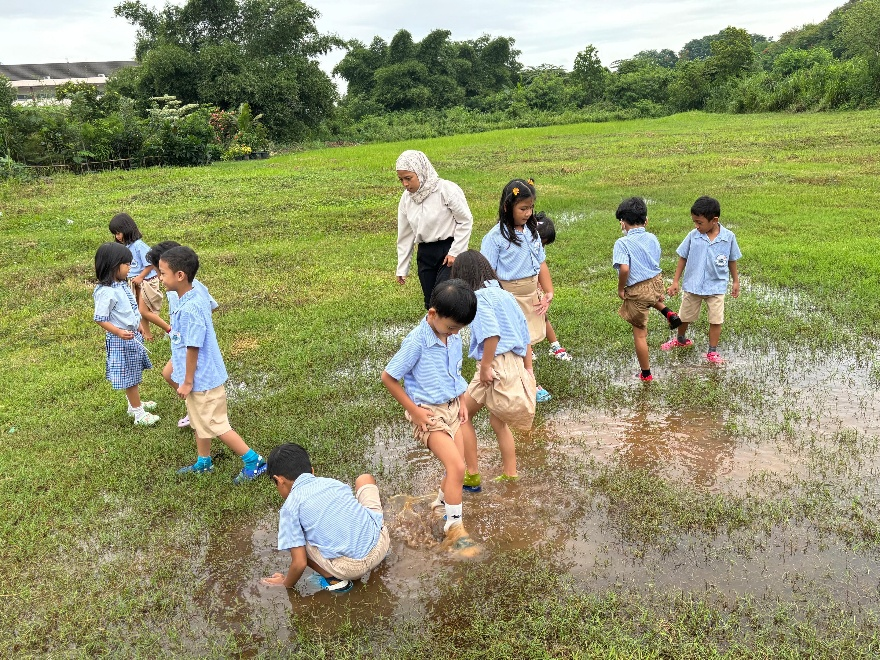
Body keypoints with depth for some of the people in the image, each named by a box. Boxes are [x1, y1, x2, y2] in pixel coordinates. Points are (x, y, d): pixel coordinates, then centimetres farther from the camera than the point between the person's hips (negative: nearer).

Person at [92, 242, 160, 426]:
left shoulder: (121, 285, 4)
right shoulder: (106, 292, -24)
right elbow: (100, 319, -22)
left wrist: (140, 326, 22)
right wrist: (119, 332, -31)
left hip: (133, 336, 9)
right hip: (120, 340, -9)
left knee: (134, 373, 22)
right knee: (129, 376, 3)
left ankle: (135, 404, 40)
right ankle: (138, 413, 14)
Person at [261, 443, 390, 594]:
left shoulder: (290, 508, 0)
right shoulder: (332, 482, 13)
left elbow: (300, 563, -3)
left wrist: (286, 584, 18)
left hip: (352, 568, -5)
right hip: (382, 545, 5)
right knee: (365, 479, 26)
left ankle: (335, 579, 4)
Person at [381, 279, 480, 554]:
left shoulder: (454, 337, -1)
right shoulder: (417, 342, -22)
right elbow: (388, 377, -15)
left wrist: (461, 402, 6)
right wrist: (414, 410, -15)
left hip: (452, 407, 7)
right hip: (429, 413, -7)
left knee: (455, 467, 13)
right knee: (456, 466, -15)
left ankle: (441, 508, 40)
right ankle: (454, 529, -1)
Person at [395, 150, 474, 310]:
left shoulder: (447, 189, -12)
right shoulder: (406, 198, 6)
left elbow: (465, 221, -7)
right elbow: (405, 235, 13)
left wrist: (455, 252, -11)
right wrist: (402, 269, 14)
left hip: (449, 251, -6)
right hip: (425, 254, 6)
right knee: (430, 304, 8)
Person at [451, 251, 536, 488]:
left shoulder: (479, 297, -10)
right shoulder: (505, 294, 15)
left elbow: (492, 334, -25)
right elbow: (525, 334, 16)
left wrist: (485, 366, -16)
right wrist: (528, 370, 21)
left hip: (496, 364, -8)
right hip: (516, 364, 8)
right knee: (498, 421, 25)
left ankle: (471, 475, 13)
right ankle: (510, 474, 32)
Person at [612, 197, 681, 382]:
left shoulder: (622, 243, -18)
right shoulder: (653, 239, 0)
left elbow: (624, 269, -30)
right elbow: (656, 262, 10)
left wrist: (620, 289, -13)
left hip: (637, 290, -6)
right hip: (657, 283, 6)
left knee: (639, 334, 10)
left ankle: (646, 374, 22)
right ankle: (669, 313, 25)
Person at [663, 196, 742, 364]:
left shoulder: (728, 237, -12)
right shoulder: (693, 235, -12)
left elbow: (732, 260, 2)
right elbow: (683, 258, -2)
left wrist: (736, 281, 10)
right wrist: (675, 281, -1)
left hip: (716, 286, -1)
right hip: (692, 285, 1)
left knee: (716, 320, 3)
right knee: (685, 316, 17)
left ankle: (712, 352, 18)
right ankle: (681, 339, 44)